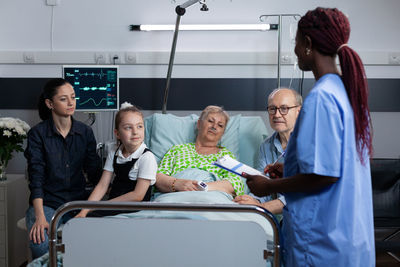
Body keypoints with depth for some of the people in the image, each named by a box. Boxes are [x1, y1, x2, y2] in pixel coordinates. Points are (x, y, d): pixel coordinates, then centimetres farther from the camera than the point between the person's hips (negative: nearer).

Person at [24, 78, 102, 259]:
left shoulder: (85, 132, 9)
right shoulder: (37, 134, -1)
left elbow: (94, 172, 9)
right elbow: (36, 178, -9)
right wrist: (40, 217, -21)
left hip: (78, 201, 2)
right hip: (47, 203, -2)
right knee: (41, 243, -32)